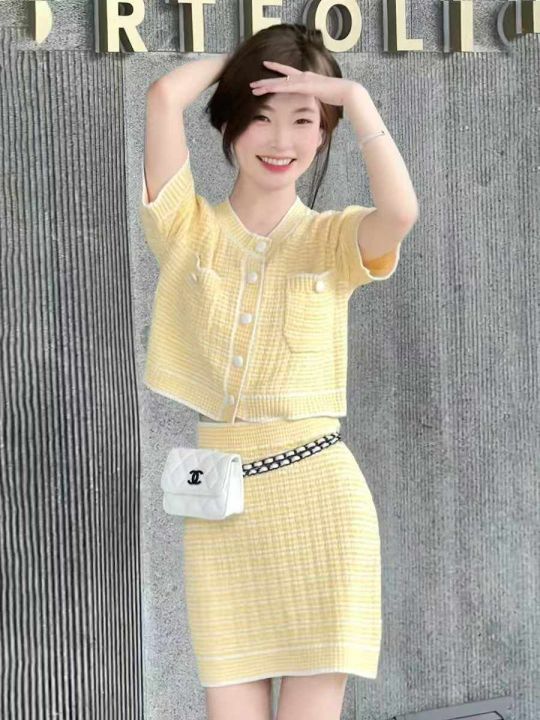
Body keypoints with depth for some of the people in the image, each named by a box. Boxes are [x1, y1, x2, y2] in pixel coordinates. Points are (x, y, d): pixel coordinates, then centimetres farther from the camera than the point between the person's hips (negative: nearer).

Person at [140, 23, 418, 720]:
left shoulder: (335, 239, 3)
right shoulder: (188, 231, 4)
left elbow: (400, 211, -21)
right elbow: (163, 97, -11)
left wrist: (355, 96, -12)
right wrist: (241, 58, 7)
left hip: (318, 497, -1)